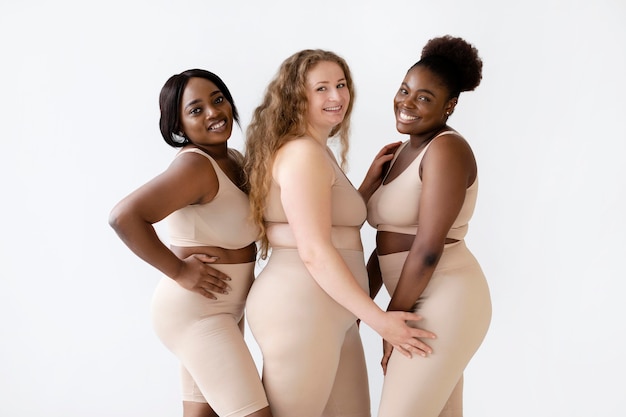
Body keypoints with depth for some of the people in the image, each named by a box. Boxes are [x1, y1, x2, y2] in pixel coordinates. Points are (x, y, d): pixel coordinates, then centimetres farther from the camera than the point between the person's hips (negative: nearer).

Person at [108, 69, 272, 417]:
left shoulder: (235, 160, 7)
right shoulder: (195, 165, -20)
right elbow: (124, 217, -29)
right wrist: (179, 270, -21)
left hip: (224, 309, 9)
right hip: (195, 311, -9)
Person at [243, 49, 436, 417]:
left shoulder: (319, 152, 19)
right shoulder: (303, 153, -13)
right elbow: (314, 252, -20)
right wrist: (379, 319, -17)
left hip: (331, 315, 10)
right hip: (300, 312, -10)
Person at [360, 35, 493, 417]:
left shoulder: (446, 149, -15)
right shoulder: (406, 152, 13)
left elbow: (428, 248, -20)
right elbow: (389, 243, 14)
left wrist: (393, 317, -11)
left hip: (444, 302, -9)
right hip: (428, 301, 9)